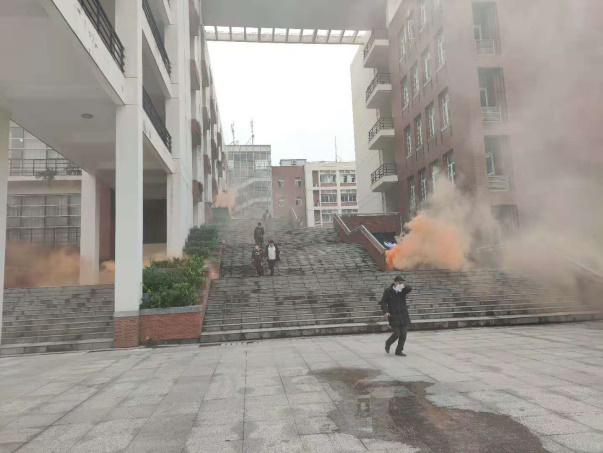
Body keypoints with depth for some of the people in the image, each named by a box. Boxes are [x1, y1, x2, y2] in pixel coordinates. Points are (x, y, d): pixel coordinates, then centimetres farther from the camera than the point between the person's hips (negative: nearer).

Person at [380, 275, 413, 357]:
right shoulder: (389, 291, -3)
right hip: (393, 316, -4)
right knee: (396, 334, -9)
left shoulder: (403, 290, 4)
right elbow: (383, 301, -4)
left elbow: (410, 288, -17)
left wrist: (404, 285, -35)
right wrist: (385, 311, -17)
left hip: (403, 315, 4)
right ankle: (388, 343, 22)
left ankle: (399, 350, 19)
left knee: (403, 334, 3)